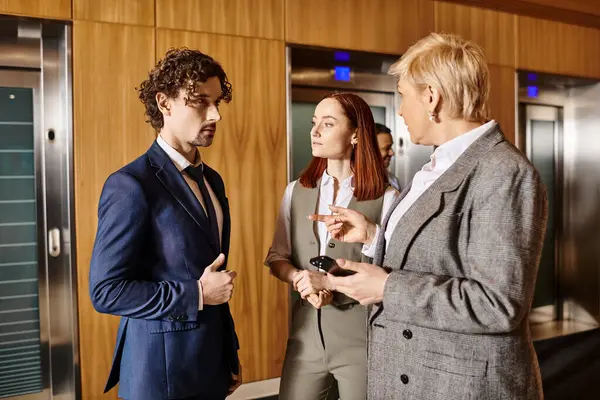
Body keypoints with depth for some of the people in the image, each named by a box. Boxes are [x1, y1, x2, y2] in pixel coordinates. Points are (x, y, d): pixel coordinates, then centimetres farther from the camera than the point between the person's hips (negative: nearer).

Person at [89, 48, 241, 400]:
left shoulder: (212, 180, 6)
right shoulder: (130, 185, -17)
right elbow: (106, 291, -19)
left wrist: (231, 353, 14)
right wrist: (196, 294, -18)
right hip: (160, 368, -7)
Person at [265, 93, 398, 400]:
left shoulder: (385, 197, -10)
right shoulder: (296, 191, 5)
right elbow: (276, 257, 7)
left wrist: (331, 280, -20)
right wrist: (300, 280, -13)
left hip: (362, 338, -3)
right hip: (305, 334, 4)